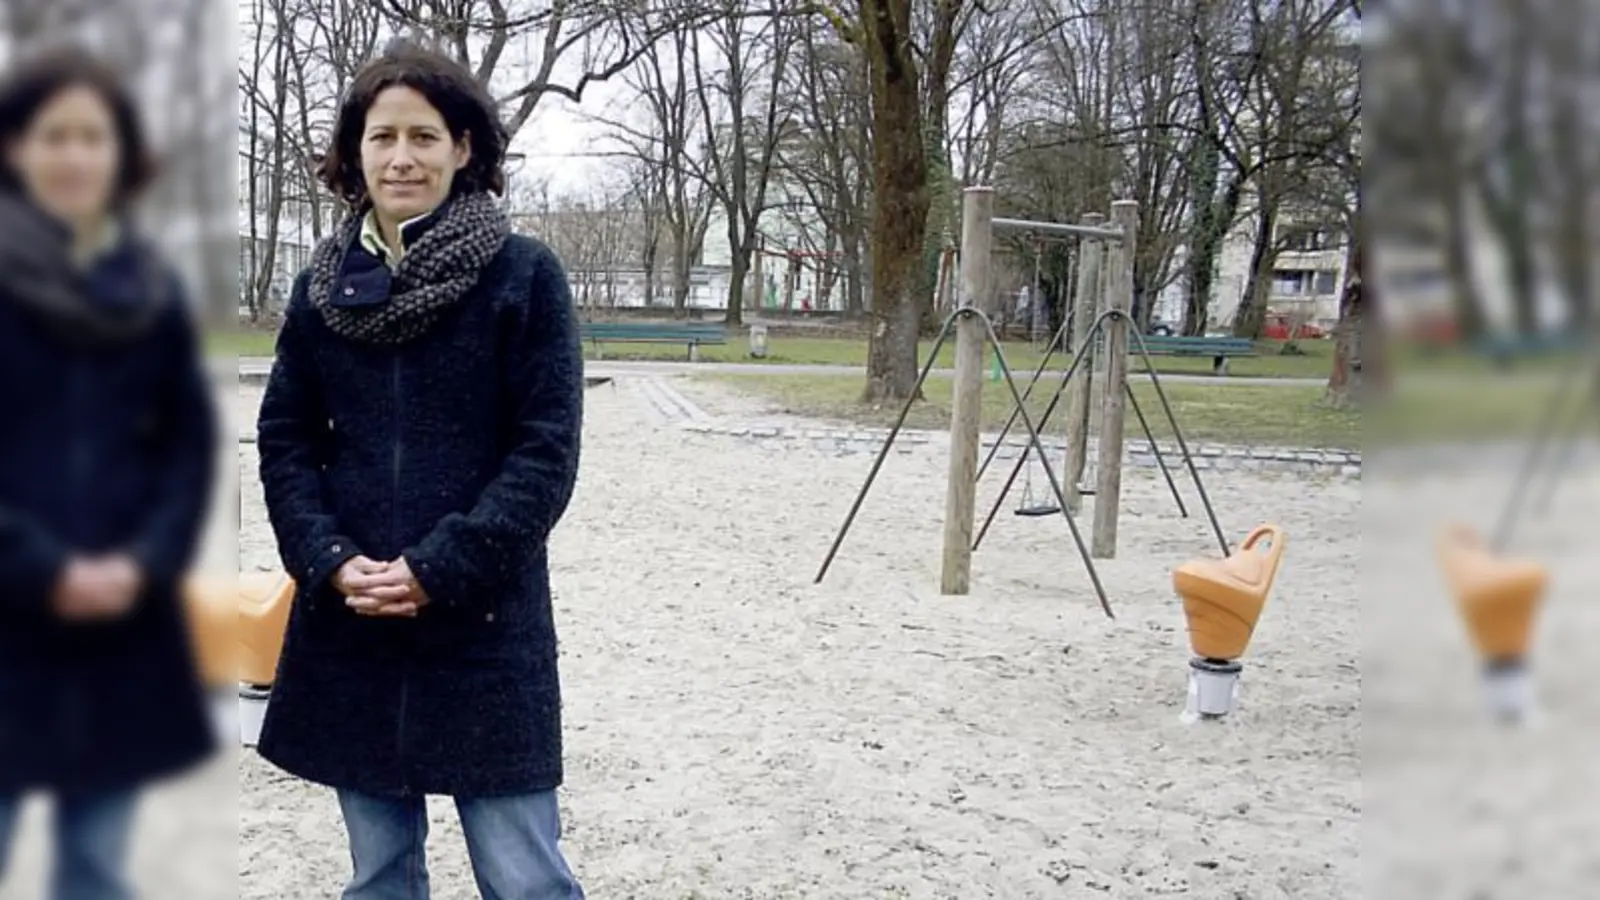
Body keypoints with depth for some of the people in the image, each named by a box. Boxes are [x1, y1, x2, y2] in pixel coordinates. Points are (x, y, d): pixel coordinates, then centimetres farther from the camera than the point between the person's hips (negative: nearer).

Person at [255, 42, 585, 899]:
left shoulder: (525, 275, -5)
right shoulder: (323, 283, 7)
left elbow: (547, 451, -8)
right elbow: (284, 440, 8)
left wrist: (440, 570, -15)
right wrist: (331, 562, -8)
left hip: (485, 623, -4)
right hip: (346, 621, 4)